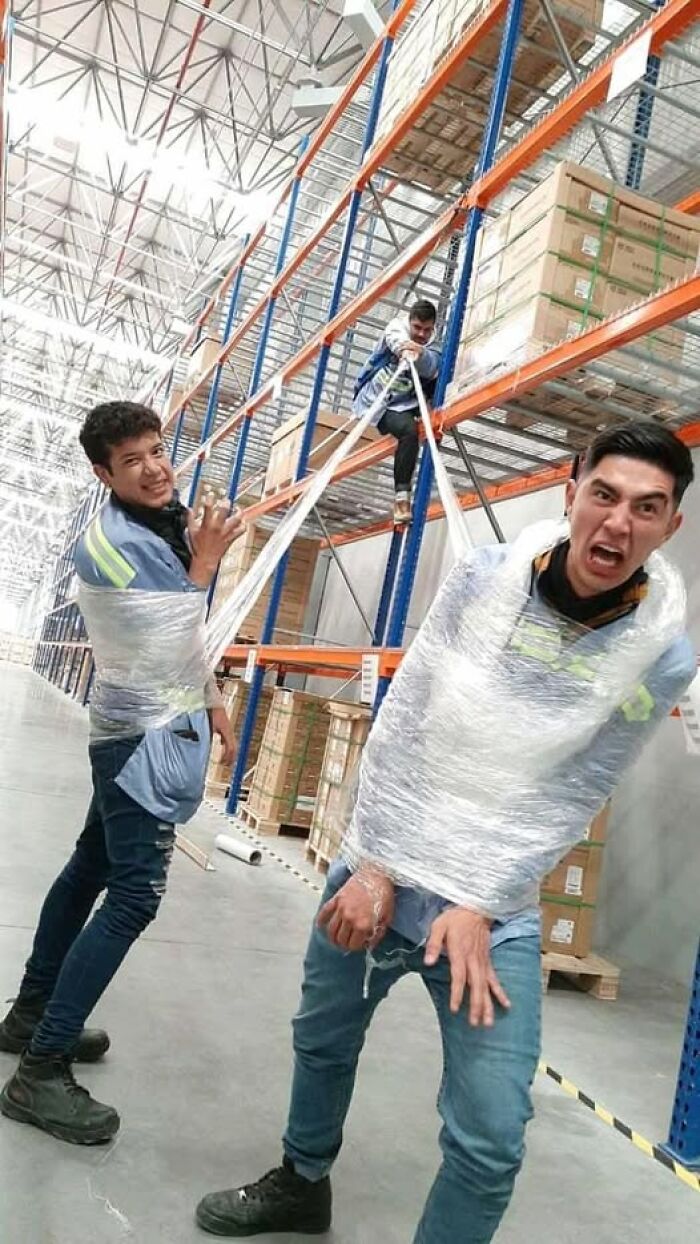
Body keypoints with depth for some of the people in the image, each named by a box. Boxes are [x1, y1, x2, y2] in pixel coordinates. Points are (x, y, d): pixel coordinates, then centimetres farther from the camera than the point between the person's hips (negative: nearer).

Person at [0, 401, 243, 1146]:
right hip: (145, 733, -9)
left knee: (91, 869, 16)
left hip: (160, 726, 9)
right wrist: (203, 565, -16)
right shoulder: (108, 544, -19)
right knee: (135, 894, -12)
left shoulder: (171, 525, 9)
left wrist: (211, 706, 19)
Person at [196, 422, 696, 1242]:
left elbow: (569, 802, -8)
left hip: (494, 913, -2)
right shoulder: (482, 577, -7)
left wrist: (478, 905, -15)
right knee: (322, 1044, 22)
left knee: (490, 1143, -5)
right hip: (376, 873, 3)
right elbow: (402, 721, -6)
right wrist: (374, 866, -10)